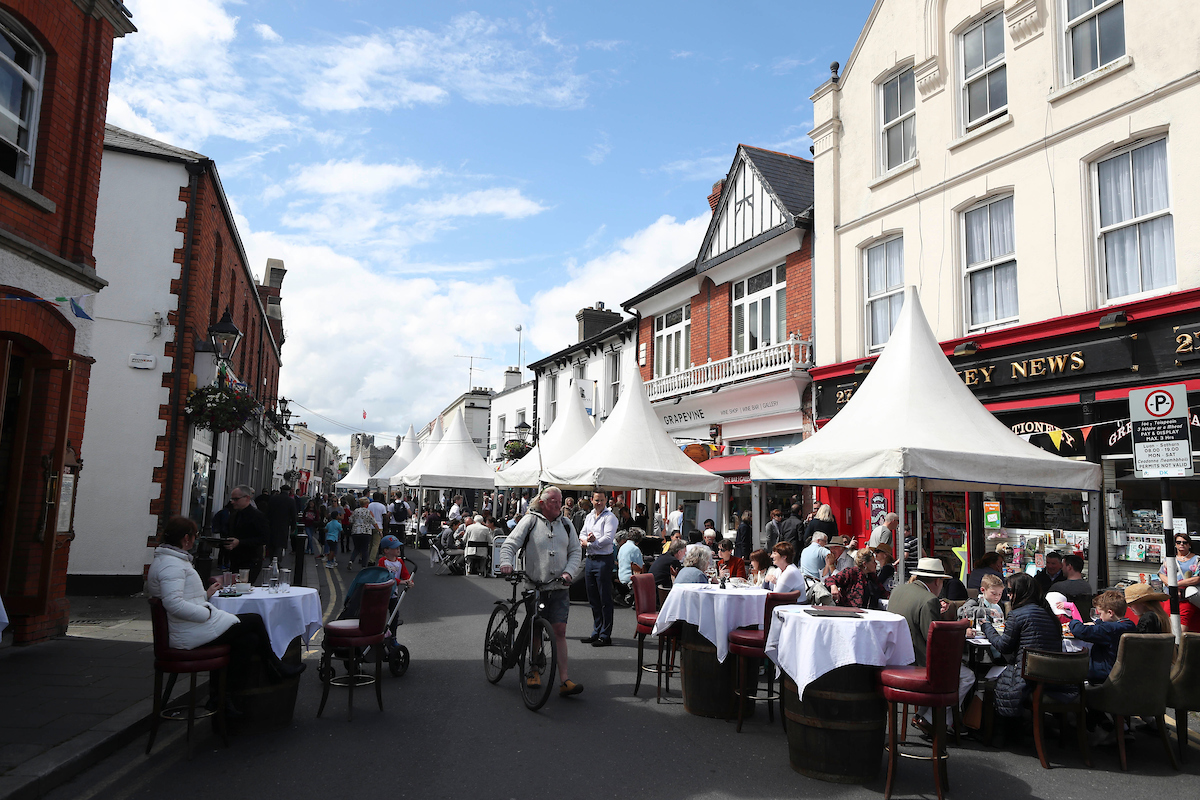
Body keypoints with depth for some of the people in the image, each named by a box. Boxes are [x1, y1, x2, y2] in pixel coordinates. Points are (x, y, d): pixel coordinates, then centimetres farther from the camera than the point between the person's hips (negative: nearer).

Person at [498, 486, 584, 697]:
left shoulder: (566, 524, 9)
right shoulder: (530, 521, -2)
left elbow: (575, 551, 10)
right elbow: (510, 544, -6)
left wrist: (569, 572, -7)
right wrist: (506, 562, -25)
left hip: (559, 587, 2)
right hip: (535, 586, -2)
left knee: (559, 630, -5)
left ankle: (564, 681, -7)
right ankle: (534, 671, 30)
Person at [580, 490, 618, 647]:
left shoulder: (610, 517, -7)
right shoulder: (589, 517, 17)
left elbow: (608, 538, -17)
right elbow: (582, 534, 14)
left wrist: (592, 542, -13)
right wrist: (585, 539, -8)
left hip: (604, 560, -8)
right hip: (590, 560, 8)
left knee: (605, 599, -4)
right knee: (593, 599, 13)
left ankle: (605, 635, 0)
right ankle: (596, 632, 23)